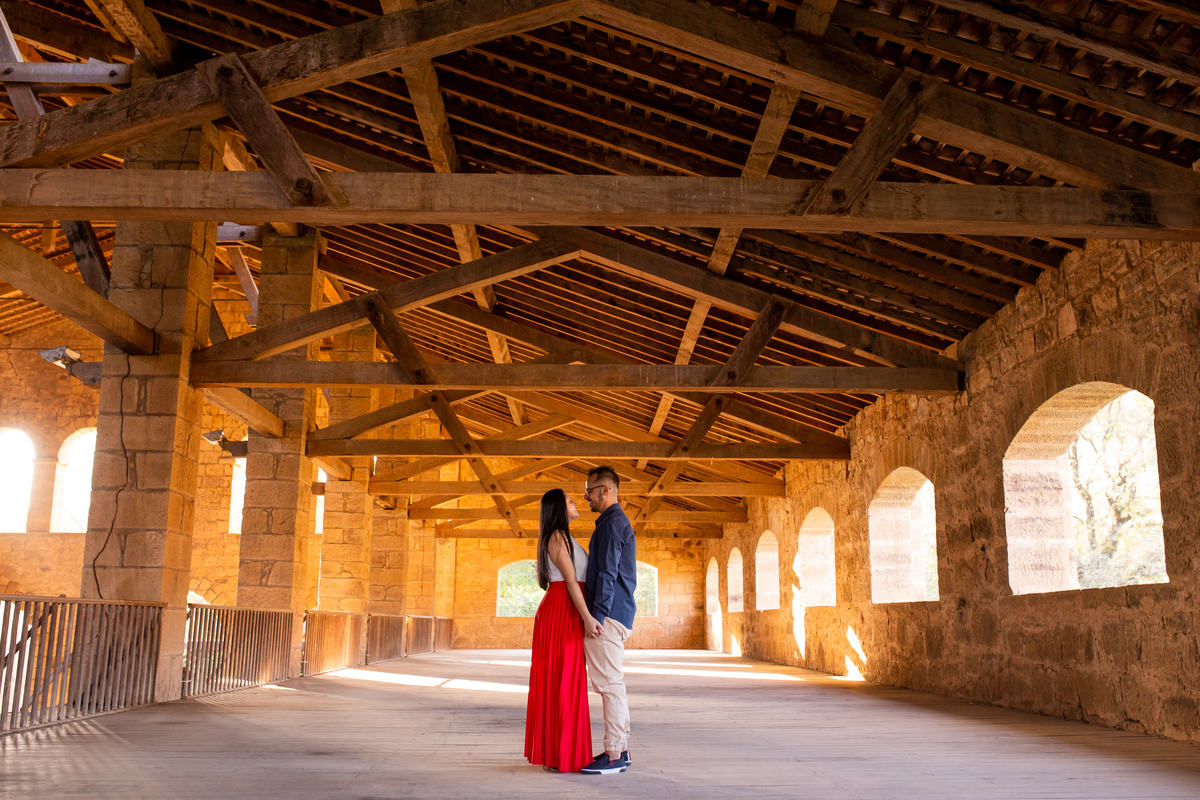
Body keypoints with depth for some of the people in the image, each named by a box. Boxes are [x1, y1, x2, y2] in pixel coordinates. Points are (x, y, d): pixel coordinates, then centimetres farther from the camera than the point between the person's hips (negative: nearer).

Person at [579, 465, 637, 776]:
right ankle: (620, 750, 16)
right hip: (617, 614, 11)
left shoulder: (612, 522, -11)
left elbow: (607, 573, -18)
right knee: (613, 683, 12)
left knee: (609, 684, -9)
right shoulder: (618, 521, 22)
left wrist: (596, 615, -21)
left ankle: (614, 756, -7)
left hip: (608, 613, -11)